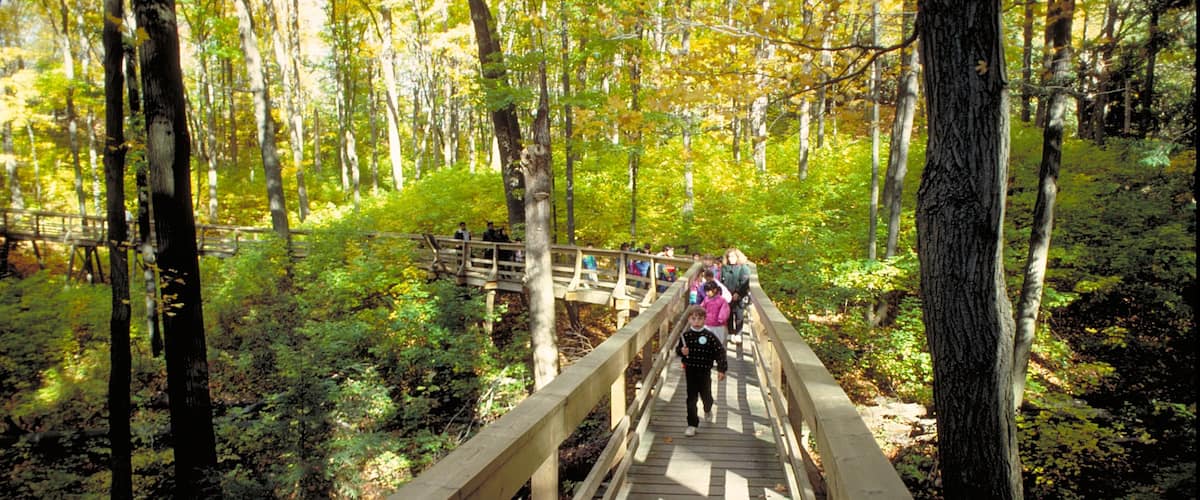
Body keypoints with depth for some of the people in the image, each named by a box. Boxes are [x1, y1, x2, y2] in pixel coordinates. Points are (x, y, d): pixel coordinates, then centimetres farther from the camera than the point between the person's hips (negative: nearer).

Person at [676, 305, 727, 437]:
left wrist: (721, 369, -11)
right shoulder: (686, 336, -5)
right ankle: (692, 424, 9)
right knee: (691, 398, 1)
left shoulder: (709, 336, -11)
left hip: (705, 371, -1)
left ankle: (708, 411, 48)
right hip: (690, 371, 1)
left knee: (706, 395, 14)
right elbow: (678, 349, 6)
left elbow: (720, 351, -8)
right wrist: (681, 351, -17)